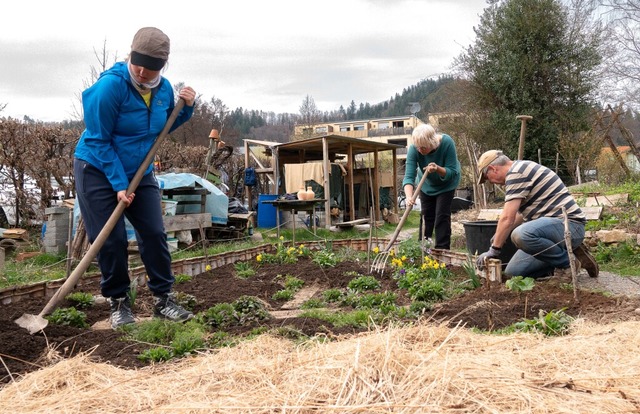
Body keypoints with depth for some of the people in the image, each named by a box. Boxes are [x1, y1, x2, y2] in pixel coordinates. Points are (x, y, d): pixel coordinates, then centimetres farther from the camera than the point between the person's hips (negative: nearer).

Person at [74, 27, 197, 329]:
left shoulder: (163, 89, -5)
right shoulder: (111, 85, -23)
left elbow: (164, 126, 14)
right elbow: (98, 141, -19)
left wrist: (186, 108, -6)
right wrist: (118, 185, -21)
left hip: (140, 172, 5)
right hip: (98, 170, -5)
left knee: (154, 234, -1)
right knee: (111, 240, -4)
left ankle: (162, 299, 9)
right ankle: (119, 302, 12)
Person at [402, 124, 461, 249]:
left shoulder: (447, 143, -35)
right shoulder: (413, 149, -32)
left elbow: (452, 171, -29)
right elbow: (409, 176, -36)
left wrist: (438, 169, -49)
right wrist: (409, 197, -52)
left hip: (446, 183, -2)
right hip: (427, 183, 2)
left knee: (442, 215, -9)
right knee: (426, 215, 6)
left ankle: (442, 248, -5)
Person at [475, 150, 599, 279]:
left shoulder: (516, 173, -14)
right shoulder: (522, 169, 18)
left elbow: (507, 218, -18)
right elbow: (522, 213, 31)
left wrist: (494, 250, -10)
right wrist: (500, 234, 36)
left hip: (568, 224, -10)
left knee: (521, 235, -38)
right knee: (513, 272, 2)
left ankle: (567, 262, -12)